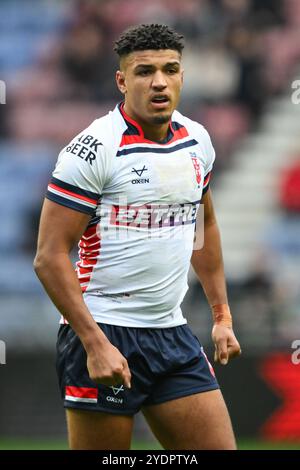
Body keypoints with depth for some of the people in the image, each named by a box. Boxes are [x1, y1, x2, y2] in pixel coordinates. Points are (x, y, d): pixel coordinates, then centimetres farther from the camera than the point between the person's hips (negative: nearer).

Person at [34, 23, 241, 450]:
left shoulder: (197, 140, 8)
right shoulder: (94, 149, -13)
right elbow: (49, 257, -15)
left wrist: (221, 315, 20)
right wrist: (95, 344, -21)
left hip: (172, 334, 6)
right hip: (103, 335, -6)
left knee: (220, 445, 0)